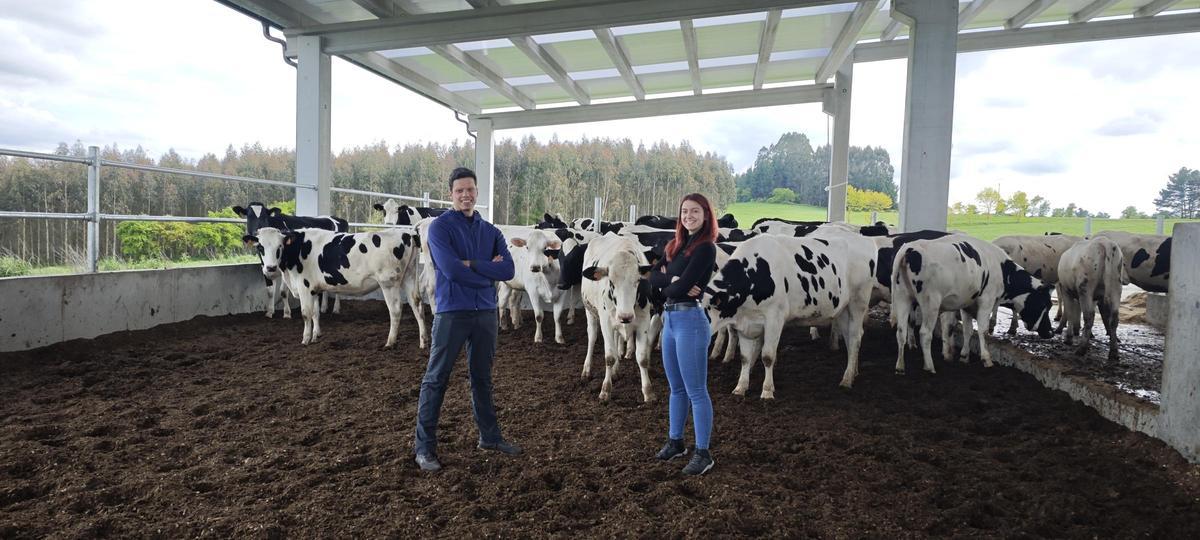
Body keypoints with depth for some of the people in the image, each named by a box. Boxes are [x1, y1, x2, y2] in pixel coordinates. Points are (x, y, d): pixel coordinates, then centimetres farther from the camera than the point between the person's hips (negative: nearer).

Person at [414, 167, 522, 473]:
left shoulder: (490, 231, 10)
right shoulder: (440, 226, -4)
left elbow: (508, 270, -4)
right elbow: (450, 269, -19)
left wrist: (472, 264, -14)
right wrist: (489, 271, -8)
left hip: (486, 312, 5)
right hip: (452, 311, -5)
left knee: (482, 378, 16)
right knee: (436, 379, 0)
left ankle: (490, 437, 29)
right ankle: (425, 448, 9)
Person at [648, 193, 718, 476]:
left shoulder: (705, 248, -12)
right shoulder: (678, 244, 13)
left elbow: (680, 288, -19)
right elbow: (654, 276, 4)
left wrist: (667, 287, 0)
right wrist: (673, 278, -13)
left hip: (690, 320, -8)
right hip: (670, 319, 8)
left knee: (696, 391, -1)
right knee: (677, 388, 19)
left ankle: (703, 454, 9)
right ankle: (675, 441, 32)